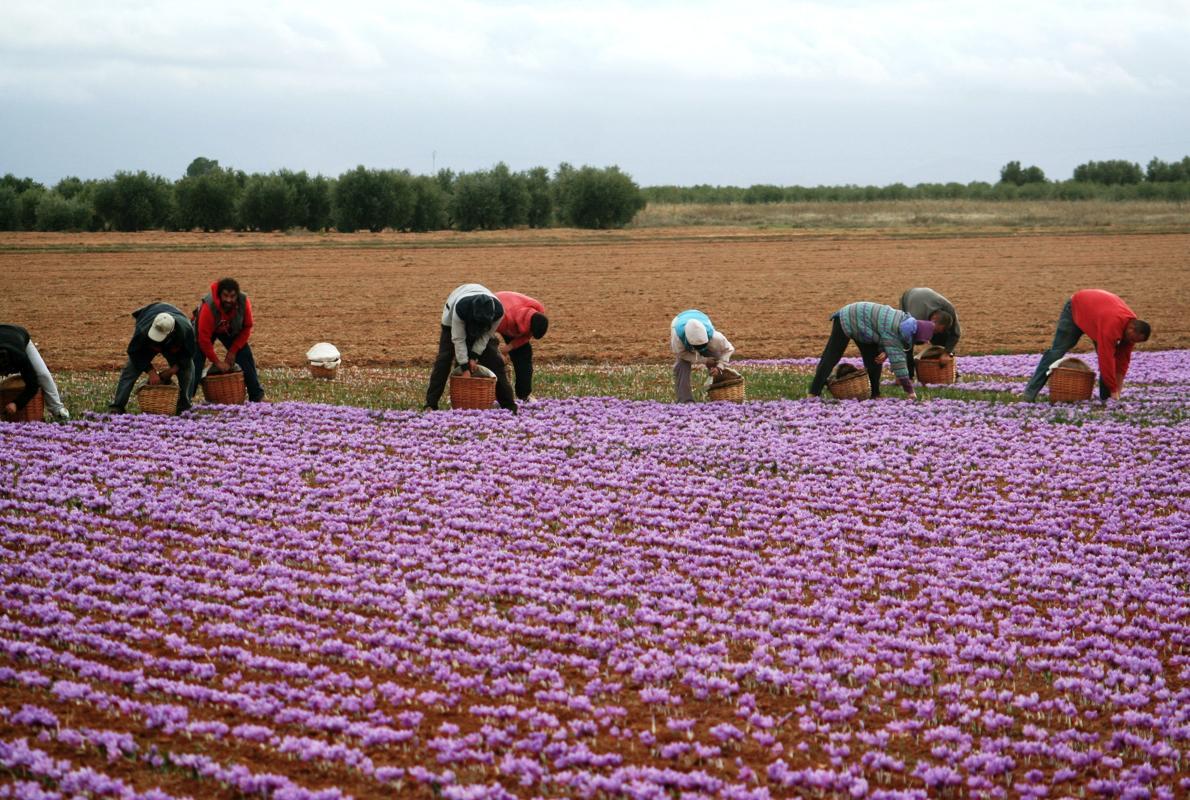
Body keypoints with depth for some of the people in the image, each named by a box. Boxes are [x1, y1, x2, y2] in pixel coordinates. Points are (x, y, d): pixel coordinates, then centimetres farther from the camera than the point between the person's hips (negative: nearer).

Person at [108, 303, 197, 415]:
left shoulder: (186, 330, -44)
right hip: (147, 346, -1)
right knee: (131, 370, -13)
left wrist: (172, 370, -29)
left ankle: (184, 407, 2)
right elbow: (134, 352, -27)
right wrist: (151, 371, -31)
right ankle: (117, 406, -13)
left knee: (187, 369, -13)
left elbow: (188, 354, -24)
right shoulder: (143, 331, -45)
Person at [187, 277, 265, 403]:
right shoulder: (209, 307, -41)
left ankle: (257, 396, 4)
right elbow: (204, 338, -34)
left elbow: (246, 328, -13)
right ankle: (186, 397, -21)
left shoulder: (244, 302, -29)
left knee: (246, 357, -6)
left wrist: (233, 351, -16)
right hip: (205, 328, -3)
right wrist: (217, 362, -30)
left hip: (230, 330, 3)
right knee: (197, 359, -20)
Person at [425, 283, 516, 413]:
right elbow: (458, 339, -36)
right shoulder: (460, 307, -45)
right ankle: (431, 404, -14)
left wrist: (474, 356, -27)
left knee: (495, 360, -9)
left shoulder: (498, 311, -37)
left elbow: (485, 335, -20)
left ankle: (509, 405, -4)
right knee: (444, 359, -15)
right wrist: (465, 367, -35)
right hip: (453, 321, -2)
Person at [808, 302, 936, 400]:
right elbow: (897, 361, -31)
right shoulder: (892, 332, -32)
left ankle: (875, 394, 9)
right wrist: (909, 390, -27)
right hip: (847, 322, -9)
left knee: (874, 359, 4)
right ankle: (813, 393, -10)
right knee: (831, 358, -9)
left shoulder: (904, 320, -6)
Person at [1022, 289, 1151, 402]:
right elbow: (1107, 359, -41)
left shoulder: (1132, 325, -19)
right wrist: (1113, 390, -34)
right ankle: (1031, 392, -6)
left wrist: (1117, 388, -11)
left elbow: (1123, 358, -9)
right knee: (1057, 351, -9)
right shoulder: (1111, 326, -43)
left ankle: (1105, 397, -2)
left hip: (1097, 309, 7)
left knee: (1104, 353, -8)